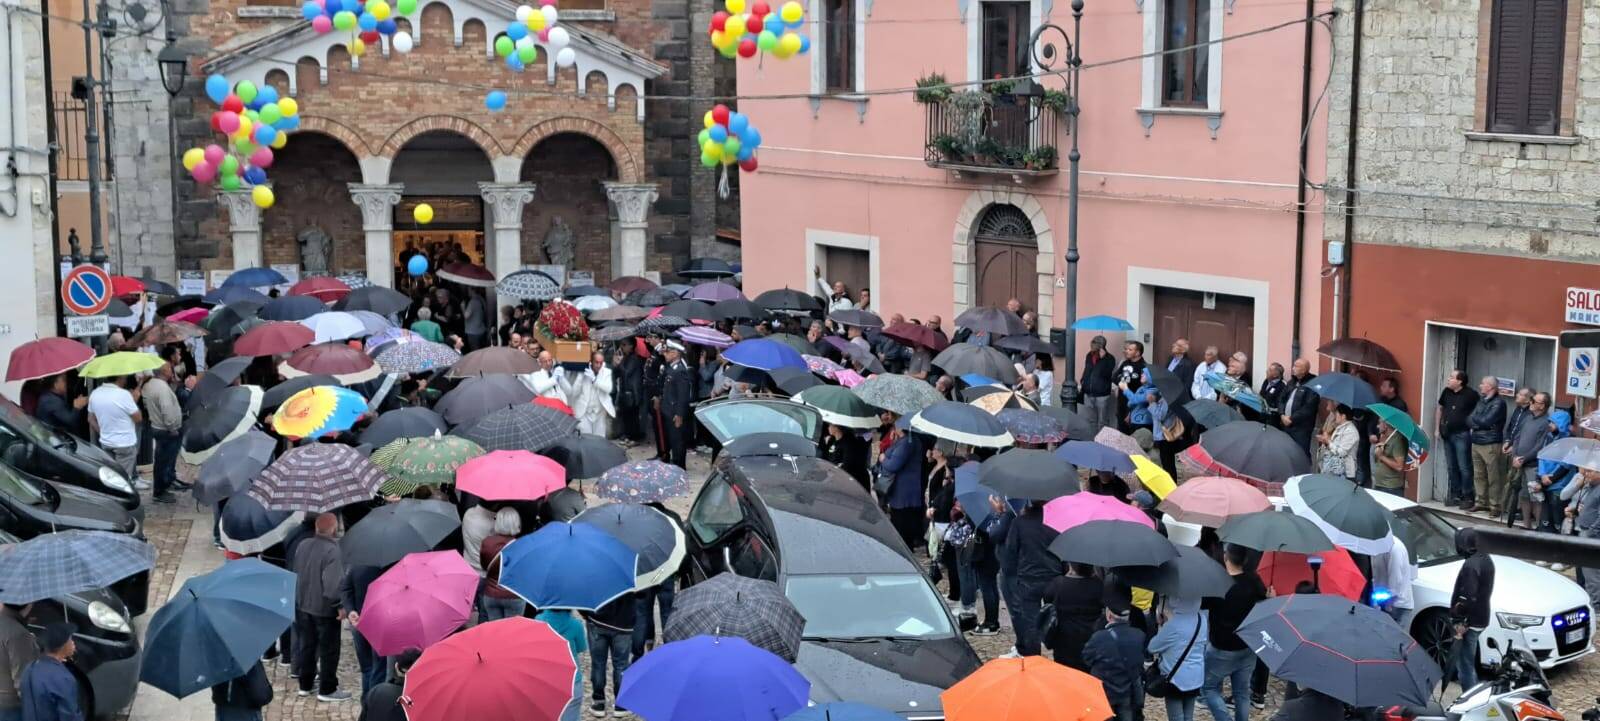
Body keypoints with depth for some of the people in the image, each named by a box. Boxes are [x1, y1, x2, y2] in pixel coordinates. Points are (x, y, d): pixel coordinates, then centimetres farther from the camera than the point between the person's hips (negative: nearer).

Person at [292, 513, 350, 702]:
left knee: (306, 645, 20)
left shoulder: (303, 545, -3)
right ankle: (327, 690, 14)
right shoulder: (333, 551, -26)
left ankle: (305, 685, 31)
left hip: (302, 605, 7)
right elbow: (333, 583, -30)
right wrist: (340, 604, -16)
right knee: (329, 650, 7)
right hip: (325, 608, -7)